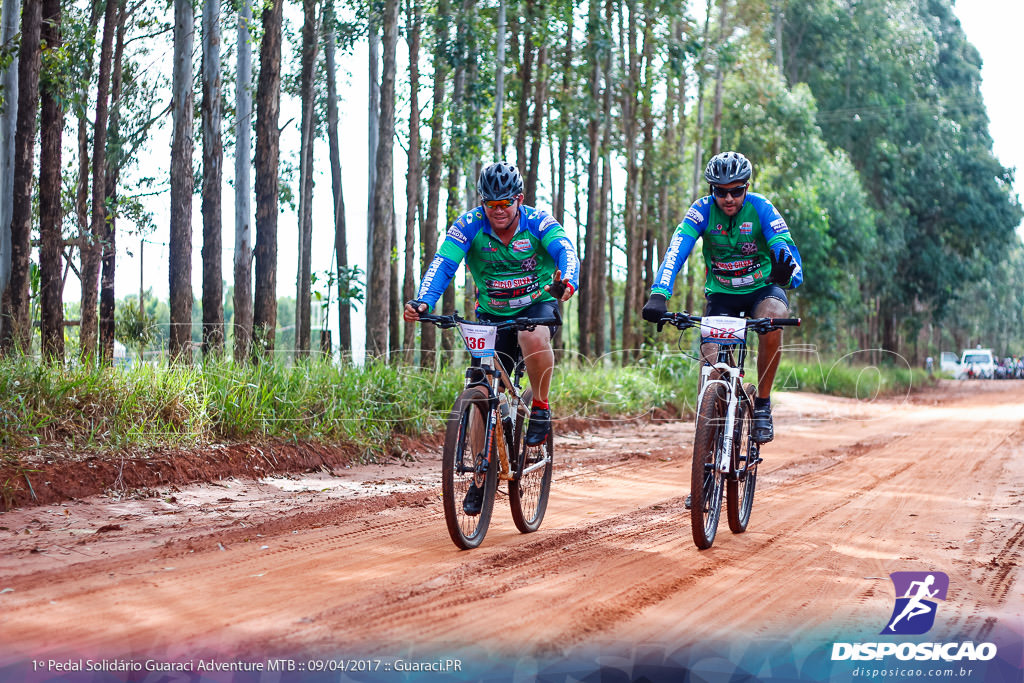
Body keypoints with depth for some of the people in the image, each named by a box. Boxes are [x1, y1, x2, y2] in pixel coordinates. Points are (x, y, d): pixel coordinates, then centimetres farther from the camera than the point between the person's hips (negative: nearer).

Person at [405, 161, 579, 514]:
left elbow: (565, 251, -34)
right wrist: (423, 302, -45)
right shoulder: (469, 226, -15)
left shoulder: (538, 222, -17)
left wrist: (567, 282, -57)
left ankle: (541, 409, -13)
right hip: (492, 315, 2)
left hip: (537, 304, -2)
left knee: (534, 337, -38)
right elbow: (443, 264, -27)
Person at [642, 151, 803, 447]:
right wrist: (658, 295, -46)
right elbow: (676, 251, -29)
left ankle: (762, 405, -18)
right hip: (721, 294, 1)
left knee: (772, 318, -35)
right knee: (710, 356, -22)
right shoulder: (703, 210, -16)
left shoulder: (761, 208, -19)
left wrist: (787, 274, -55)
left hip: (762, 289, -1)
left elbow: (787, 248, -29)